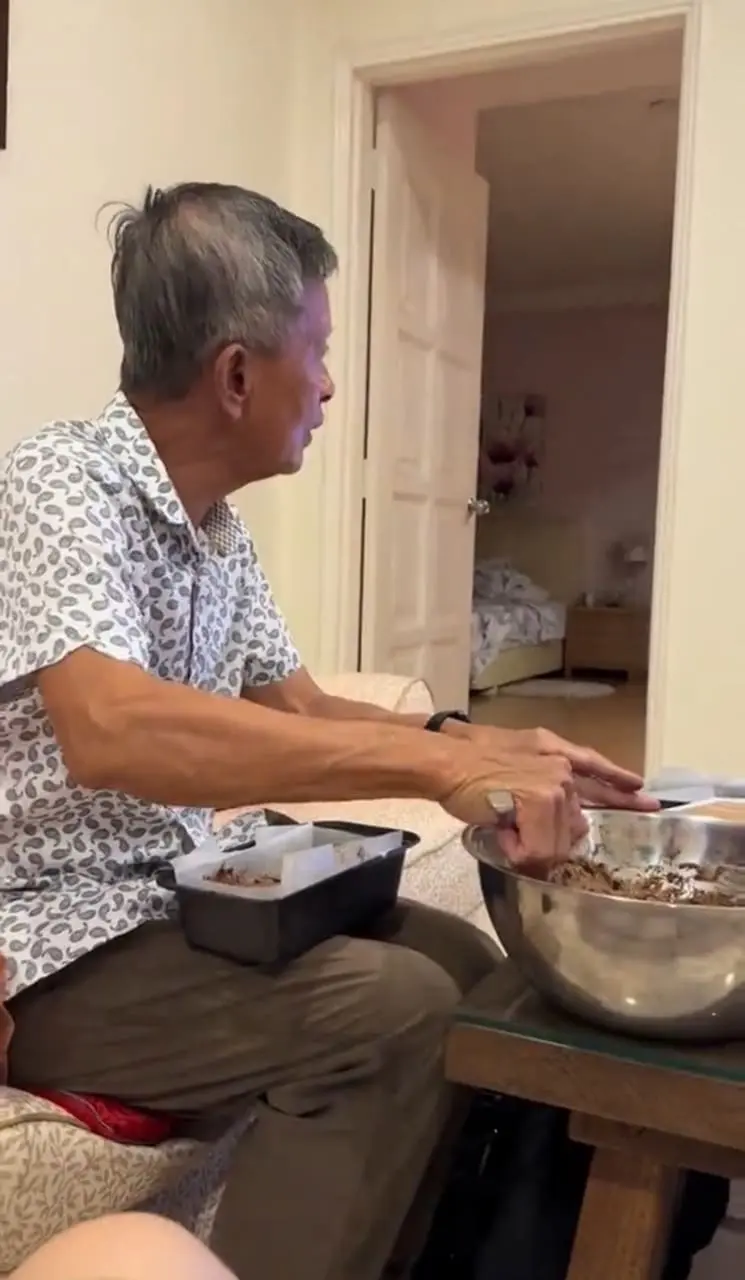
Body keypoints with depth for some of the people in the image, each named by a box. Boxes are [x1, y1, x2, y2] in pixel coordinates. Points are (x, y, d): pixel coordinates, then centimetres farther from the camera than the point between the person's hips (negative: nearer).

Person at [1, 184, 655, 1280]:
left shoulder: (220, 531, 6)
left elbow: (298, 715, 10)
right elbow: (110, 731, -37)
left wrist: (481, 747, -7)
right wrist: (437, 763, -38)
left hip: (175, 894, 8)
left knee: (460, 959, 1)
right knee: (394, 1010, -23)